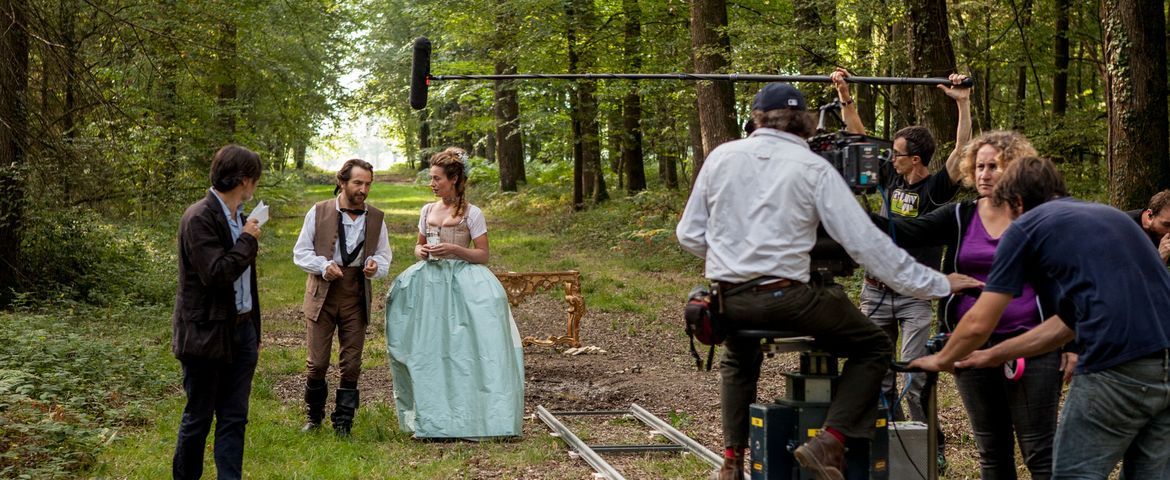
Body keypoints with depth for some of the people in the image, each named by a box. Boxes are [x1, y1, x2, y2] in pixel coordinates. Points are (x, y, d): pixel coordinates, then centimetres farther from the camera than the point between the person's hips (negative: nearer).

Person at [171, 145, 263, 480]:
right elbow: (216, 274, -25)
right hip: (207, 336, -7)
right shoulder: (199, 219, -15)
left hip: (241, 330, 8)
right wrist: (248, 241, -14)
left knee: (234, 419, 7)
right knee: (198, 418, 6)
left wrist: (255, 331, 20)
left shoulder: (238, 218, 11)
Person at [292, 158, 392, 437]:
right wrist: (323, 266, -16)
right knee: (317, 363, 0)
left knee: (351, 364, 4)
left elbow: (384, 256, 13)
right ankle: (314, 417, 22)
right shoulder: (319, 212, 0)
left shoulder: (375, 218, 7)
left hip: (356, 298, 2)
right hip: (322, 295, -2)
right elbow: (301, 252, 2)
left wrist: (375, 266, -11)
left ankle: (343, 423, 16)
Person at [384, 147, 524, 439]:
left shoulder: (472, 213, -4)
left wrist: (453, 249, -18)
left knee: (461, 349, -10)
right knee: (429, 349, 3)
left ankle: (467, 414, -4)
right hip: (430, 283, 5)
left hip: (461, 284, -5)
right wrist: (420, 252, -1)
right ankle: (433, 417, 10)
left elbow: (483, 255, -4)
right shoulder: (428, 211, 12)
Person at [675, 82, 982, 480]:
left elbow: (689, 235, 8)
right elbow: (867, 242, -7)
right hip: (785, 296, -4)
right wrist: (937, 285, 0)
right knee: (873, 347, 14)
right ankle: (829, 443, -3)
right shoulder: (813, 168, -4)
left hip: (727, 299, 4)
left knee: (738, 358, 37)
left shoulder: (721, 157, 5)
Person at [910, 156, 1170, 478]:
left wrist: (942, 360, 25)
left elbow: (979, 324, 6)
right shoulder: (1108, 214, 25)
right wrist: (995, 355, 35)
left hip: (1119, 369, -7)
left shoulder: (1025, 228, 5)